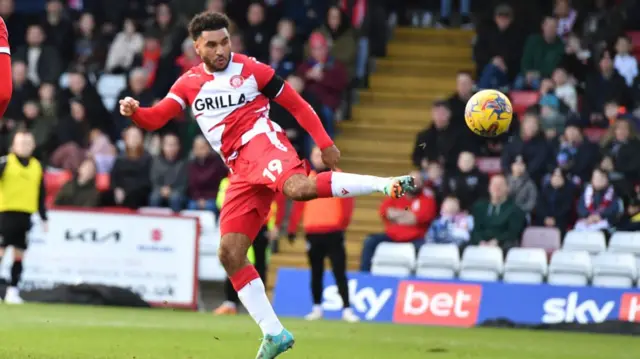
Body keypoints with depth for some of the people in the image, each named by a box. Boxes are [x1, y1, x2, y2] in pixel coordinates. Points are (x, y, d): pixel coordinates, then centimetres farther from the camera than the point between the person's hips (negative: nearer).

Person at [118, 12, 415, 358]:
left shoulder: (250, 69, 2)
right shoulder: (188, 84, 13)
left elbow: (296, 104, 6)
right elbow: (155, 119, 4)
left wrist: (325, 144, 0)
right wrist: (134, 112, -18)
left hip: (261, 142, -6)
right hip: (241, 171, 6)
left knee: (298, 188, -41)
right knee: (230, 254, -4)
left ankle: (386, 185, -41)